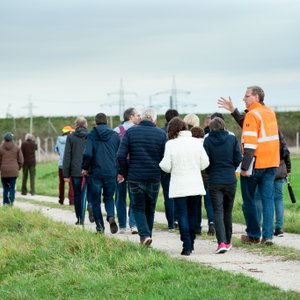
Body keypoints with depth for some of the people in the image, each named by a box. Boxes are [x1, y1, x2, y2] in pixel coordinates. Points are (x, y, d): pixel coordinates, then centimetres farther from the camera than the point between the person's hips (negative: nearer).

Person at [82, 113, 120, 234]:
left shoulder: (91, 135, -5)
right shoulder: (115, 135, 3)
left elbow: (87, 153, -16)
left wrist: (84, 168, 0)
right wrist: (119, 171, 16)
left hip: (95, 173, -2)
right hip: (111, 173, 2)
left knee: (95, 200, 9)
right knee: (109, 198, 15)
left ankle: (100, 226, 8)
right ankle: (111, 216, -13)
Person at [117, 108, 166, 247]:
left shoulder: (130, 132, -2)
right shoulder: (161, 134, -1)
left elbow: (120, 155, -7)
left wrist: (123, 172, 7)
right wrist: (160, 173, 12)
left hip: (135, 177, -1)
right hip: (154, 178, 1)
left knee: (138, 208, 6)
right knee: (150, 209, 16)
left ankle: (144, 234, -12)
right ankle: (147, 235, 22)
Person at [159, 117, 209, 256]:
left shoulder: (171, 144, -9)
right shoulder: (196, 142, -1)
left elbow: (166, 167, -8)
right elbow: (205, 163, 1)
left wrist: (161, 163, 15)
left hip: (179, 186, -3)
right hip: (195, 185, 3)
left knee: (182, 215, 1)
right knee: (192, 214, 15)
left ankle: (187, 246, -6)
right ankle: (191, 243, 23)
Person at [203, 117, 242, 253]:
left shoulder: (208, 141, -5)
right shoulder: (232, 139, -1)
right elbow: (238, 158, -4)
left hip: (214, 181, -2)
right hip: (230, 180, 2)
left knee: (218, 212, -2)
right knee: (228, 211, 16)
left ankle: (222, 242, -18)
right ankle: (227, 242, 24)